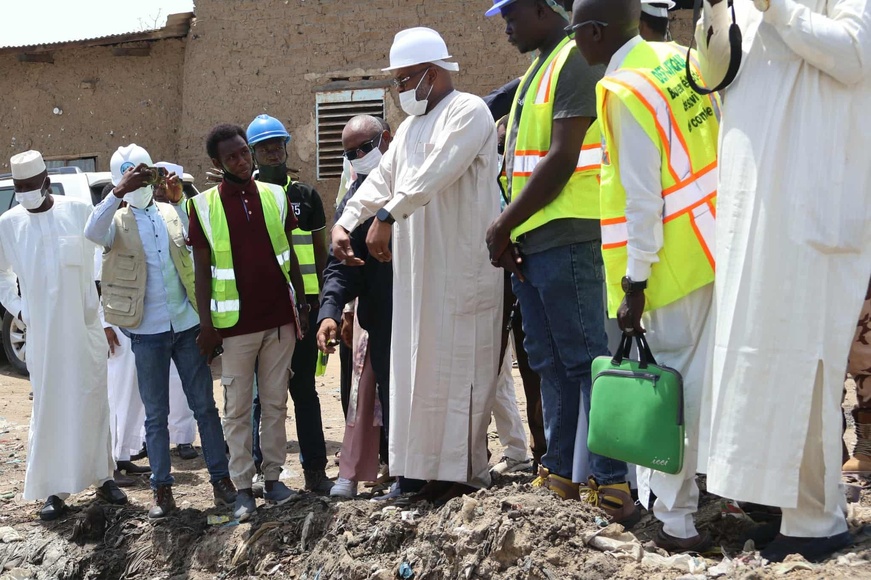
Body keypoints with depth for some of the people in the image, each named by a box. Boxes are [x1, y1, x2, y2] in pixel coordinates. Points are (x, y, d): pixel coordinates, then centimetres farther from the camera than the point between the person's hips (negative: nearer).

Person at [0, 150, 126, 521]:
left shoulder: (78, 212, -5)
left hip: (85, 327, -1)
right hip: (42, 333, 1)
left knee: (93, 402, 7)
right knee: (49, 408, 4)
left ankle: (103, 477, 19)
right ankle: (55, 490, 11)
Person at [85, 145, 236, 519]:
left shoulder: (172, 213, 8)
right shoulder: (117, 221, 1)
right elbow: (91, 233, -22)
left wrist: (178, 199, -12)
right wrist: (119, 192, -31)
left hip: (187, 324, 2)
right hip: (147, 331, -1)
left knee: (204, 405, 7)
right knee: (156, 415, 7)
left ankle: (221, 478, 16)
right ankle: (162, 489, 15)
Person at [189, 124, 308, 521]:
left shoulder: (275, 196, 4)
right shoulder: (204, 206, -3)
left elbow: (290, 256, 10)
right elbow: (202, 269, -1)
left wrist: (302, 305, 6)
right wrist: (206, 324, -5)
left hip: (279, 318, 2)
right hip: (235, 323, -2)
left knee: (275, 402, 9)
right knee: (237, 409, 4)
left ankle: (273, 477, 19)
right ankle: (242, 488, 11)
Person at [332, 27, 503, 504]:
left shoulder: (468, 111, -6)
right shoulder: (412, 125, 21)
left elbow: (435, 173, -19)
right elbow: (382, 178, 22)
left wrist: (387, 217, -22)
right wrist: (344, 222, 9)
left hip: (463, 266, -8)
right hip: (419, 268, 8)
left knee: (460, 366, -5)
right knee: (425, 365, 7)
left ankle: (468, 472, 1)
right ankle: (438, 466, 13)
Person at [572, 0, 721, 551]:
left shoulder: (623, 90, -15)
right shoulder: (679, 57, 8)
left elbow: (642, 196, -18)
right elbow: (713, 144, 12)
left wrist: (635, 283, -13)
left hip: (675, 255, -8)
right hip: (711, 239, 8)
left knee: (678, 380, -2)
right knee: (703, 371, 13)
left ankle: (677, 519, 6)